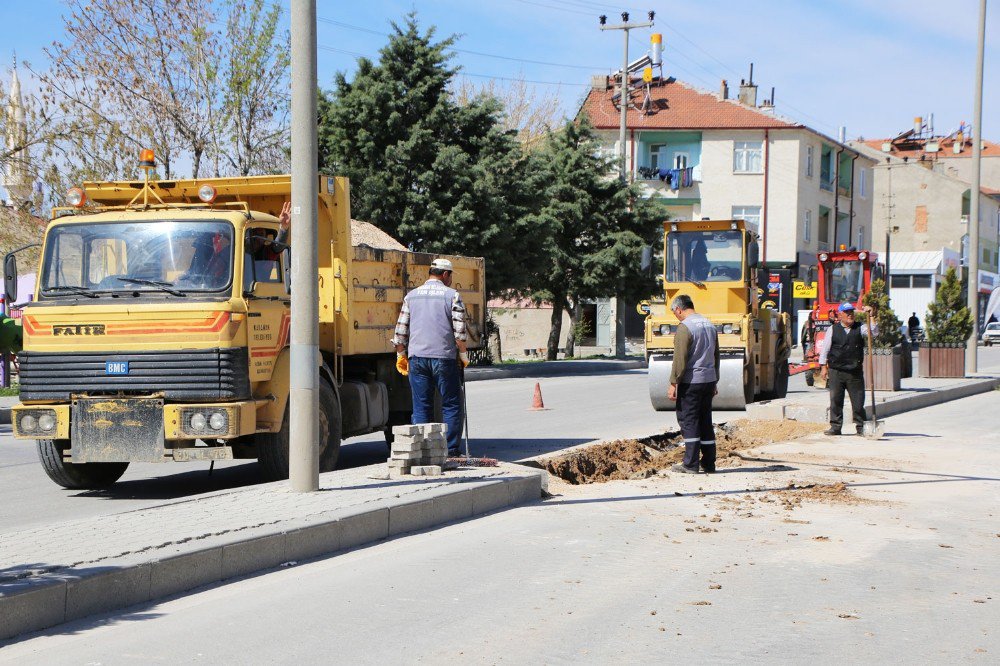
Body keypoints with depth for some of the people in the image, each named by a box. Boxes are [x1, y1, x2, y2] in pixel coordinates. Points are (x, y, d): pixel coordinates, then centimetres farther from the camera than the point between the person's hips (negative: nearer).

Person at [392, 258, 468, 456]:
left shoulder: (411, 296, 11)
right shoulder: (452, 295, -1)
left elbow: (400, 330, 9)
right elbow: (460, 332, -6)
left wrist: (401, 356, 18)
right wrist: (463, 355, 6)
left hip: (416, 358, 3)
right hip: (444, 357, -3)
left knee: (421, 407, 7)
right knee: (451, 406, 5)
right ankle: (451, 450, 2)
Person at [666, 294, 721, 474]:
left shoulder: (685, 327, -13)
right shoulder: (710, 325, 13)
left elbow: (680, 359, -18)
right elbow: (716, 357, 19)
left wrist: (673, 383, -14)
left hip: (691, 382, -8)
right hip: (709, 379, 8)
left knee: (688, 421, -3)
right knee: (705, 422, 12)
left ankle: (690, 464, -5)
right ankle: (709, 464, 14)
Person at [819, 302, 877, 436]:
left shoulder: (860, 328, 7)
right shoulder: (833, 330, 5)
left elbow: (874, 332, -8)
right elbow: (825, 348, 7)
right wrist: (824, 367, 3)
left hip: (855, 372, 0)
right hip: (836, 371, 0)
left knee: (858, 402, 3)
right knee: (835, 401, 1)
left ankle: (861, 427, 11)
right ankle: (835, 427, 7)